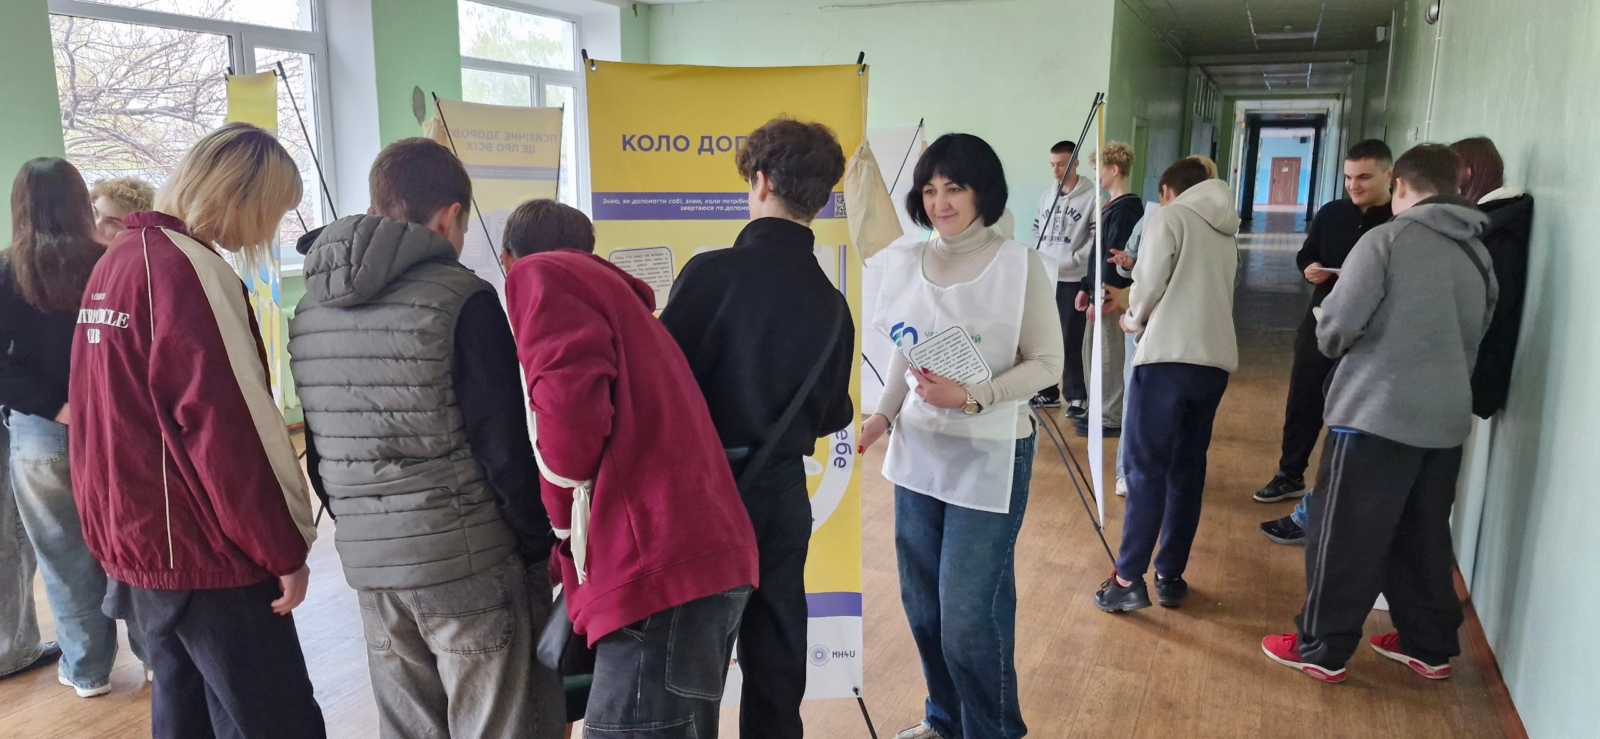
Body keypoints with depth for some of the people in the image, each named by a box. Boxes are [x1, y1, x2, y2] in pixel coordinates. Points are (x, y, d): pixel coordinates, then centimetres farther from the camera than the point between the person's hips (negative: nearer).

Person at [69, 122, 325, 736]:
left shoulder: (114, 262, 11)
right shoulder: (185, 270, -18)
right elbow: (225, 428, -22)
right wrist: (285, 549, -16)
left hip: (132, 539, 10)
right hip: (203, 551, -9)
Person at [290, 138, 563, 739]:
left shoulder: (310, 309, 8)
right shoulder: (460, 298, -13)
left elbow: (317, 451, 12)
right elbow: (504, 448, -14)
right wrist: (540, 547, -4)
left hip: (367, 562, 7)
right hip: (469, 560, -6)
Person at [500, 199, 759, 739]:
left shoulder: (540, 275, 3)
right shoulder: (616, 290, 29)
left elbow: (570, 402, -14)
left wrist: (561, 513, 3)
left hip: (660, 566, -9)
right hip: (708, 553, 10)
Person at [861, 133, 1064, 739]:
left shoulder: (1020, 264, -11)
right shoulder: (906, 263, 4)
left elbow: (1047, 363, -10)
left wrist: (972, 398, -23)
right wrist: (884, 415, 1)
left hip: (990, 458, -5)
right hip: (919, 452, 6)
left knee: (969, 612, -3)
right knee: (921, 603, 15)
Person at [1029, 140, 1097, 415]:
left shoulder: (1091, 197, -7)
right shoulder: (1046, 196, 13)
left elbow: (1096, 239, -12)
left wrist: (1071, 261, -18)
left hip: (1072, 281, -6)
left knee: (1071, 341, -5)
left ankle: (1077, 396, 4)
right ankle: (1047, 391, 22)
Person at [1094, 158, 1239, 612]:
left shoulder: (1169, 218, 2)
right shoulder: (1226, 232, 22)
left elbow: (1150, 285, -4)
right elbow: (1207, 292, 21)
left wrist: (1134, 320, 16)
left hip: (1168, 357, -6)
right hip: (1216, 361, 6)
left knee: (1146, 469, -3)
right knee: (1188, 469, 12)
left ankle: (1129, 581, -2)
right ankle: (1171, 577, 17)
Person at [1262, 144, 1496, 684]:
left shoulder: (1386, 239, -12)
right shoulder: (1480, 254, 10)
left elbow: (1335, 327, -15)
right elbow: (1475, 338, 17)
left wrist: (1334, 345, 7)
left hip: (1376, 414, -6)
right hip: (1446, 420, 7)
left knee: (1347, 538, 3)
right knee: (1424, 540, 18)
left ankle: (1322, 649, 12)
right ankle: (1431, 645, 29)